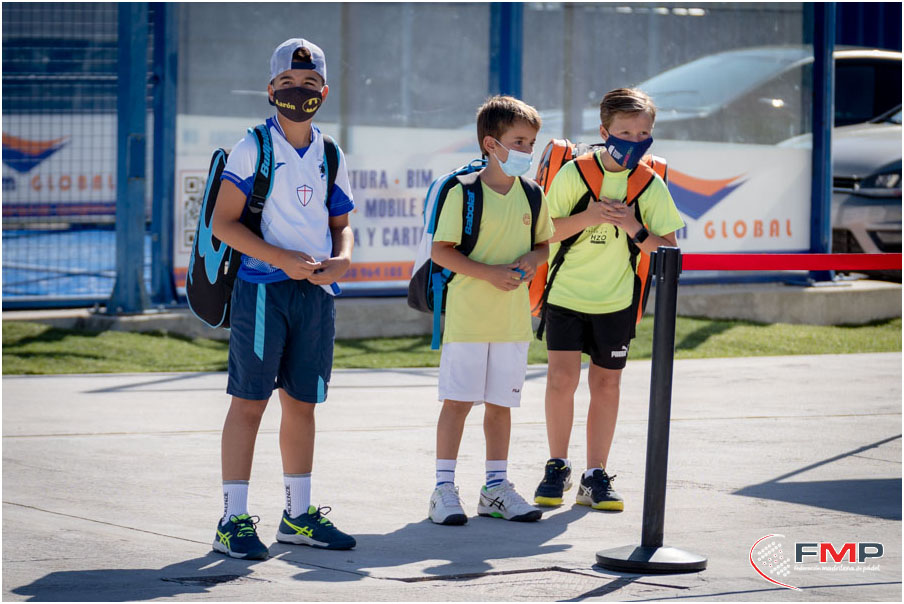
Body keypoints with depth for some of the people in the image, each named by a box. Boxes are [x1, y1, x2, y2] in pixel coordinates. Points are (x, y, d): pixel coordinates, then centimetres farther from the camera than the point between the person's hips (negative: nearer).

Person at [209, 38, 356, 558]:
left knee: (303, 402, 12)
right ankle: (234, 520, -4)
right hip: (262, 287, -5)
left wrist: (343, 258, -4)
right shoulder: (254, 148, -4)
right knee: (250, 401, -6)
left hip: (316, 290, 5)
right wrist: (281, 258, -19)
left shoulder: (331, 156, 13)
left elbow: (341, 223, 19)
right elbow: (224, 222, -9)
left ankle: (299, 515, 22)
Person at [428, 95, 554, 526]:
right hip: (468, 313, -5)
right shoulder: (464, 194, -9)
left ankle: (496, 487, 18)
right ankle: (444, 488, 2)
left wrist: (533, 258, -5)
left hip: (514, 317, 5)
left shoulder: (532, 196, 7)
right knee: (457, 401, -3)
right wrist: (488, 273, -19)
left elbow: (543, 243, 19)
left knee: (500, 403, 10)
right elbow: (441, 251, -10)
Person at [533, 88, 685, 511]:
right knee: (562, 377, -9)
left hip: (616, 301, 2)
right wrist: (588, 217, -22)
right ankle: (557, 468, 8)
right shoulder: (574, 173, -9)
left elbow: (667, 249, -2)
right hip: (567, 294, -2)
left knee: (606, 383, 6)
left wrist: (636, 229, -20)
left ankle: (595, 477, 15)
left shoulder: (650, 186, -4)